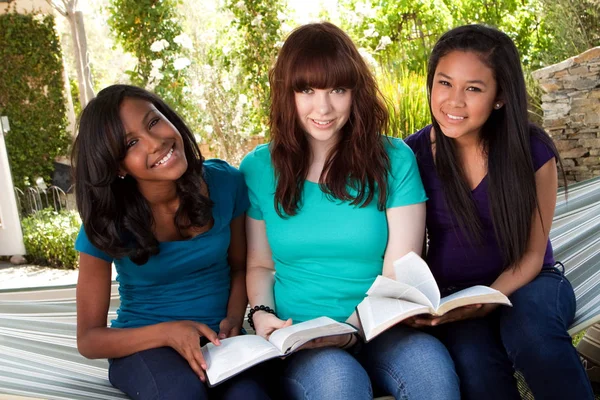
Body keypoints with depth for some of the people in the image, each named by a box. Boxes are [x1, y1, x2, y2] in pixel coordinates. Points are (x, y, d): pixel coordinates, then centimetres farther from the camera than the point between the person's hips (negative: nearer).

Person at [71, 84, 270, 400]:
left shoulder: (225, 183, -8)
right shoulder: (106, 224, -13)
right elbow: (88, 339, -8)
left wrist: (233, 320, -12)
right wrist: (167, 332, -25)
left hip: (217, 339, 2)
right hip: (144, 346, -1)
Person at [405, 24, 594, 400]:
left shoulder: (533, 151, -12)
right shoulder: (413, 154, -9)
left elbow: (532, 253, -6)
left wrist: (491, 299, -24)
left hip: (524, 283, 0)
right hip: (450, 295, 0)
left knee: (530, 329, -36)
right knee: (473, 358, -33)